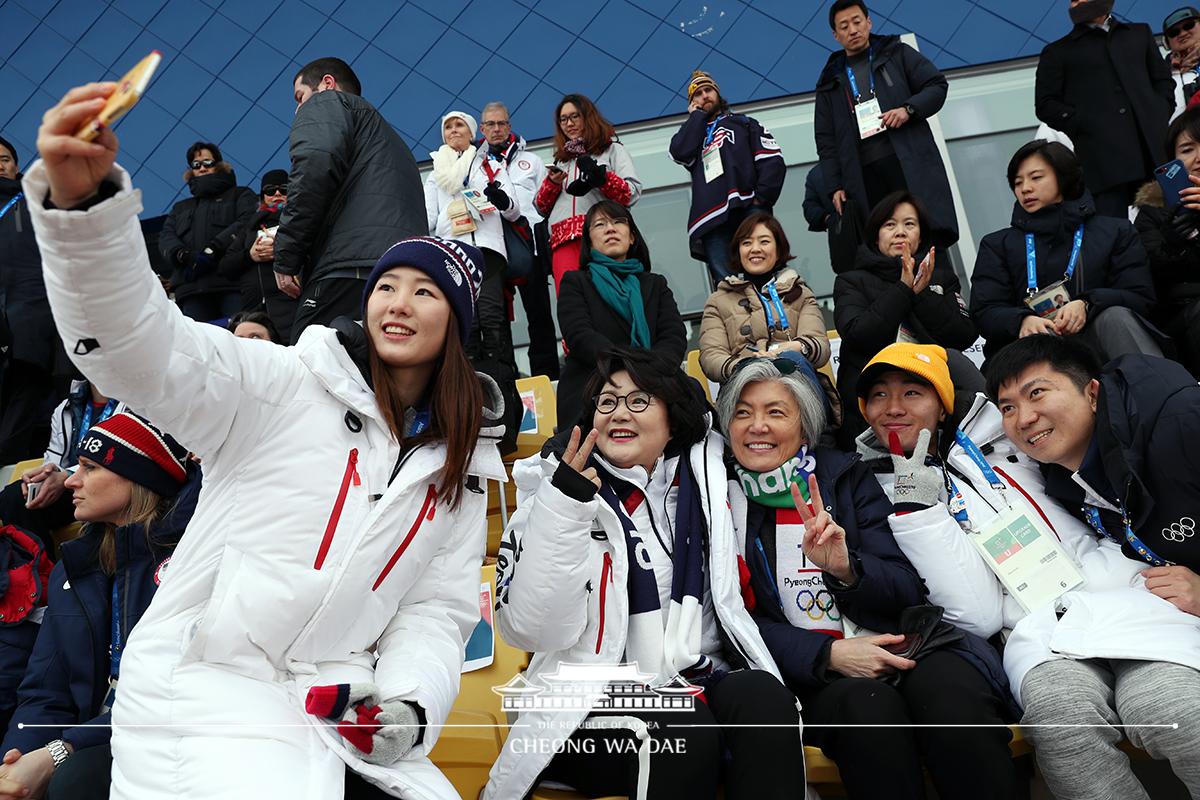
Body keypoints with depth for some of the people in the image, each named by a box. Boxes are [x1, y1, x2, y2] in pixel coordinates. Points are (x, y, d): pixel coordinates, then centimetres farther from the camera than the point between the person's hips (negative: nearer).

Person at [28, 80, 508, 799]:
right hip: (203, 685, -4)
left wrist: (409, 702, -10)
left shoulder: (463, 468, 9)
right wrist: (83, 201, -35)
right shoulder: (287, 386, -4)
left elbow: (441, 608, 8)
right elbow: (144, 349, -19)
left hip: (339, 713, 5)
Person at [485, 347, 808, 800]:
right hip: (598, 704, -3)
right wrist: (562, 507, -23)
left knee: (762, 695, -27)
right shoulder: (555, 489, -2)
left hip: (702, 682, 4)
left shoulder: (701, 476, 8)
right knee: (686, 731, -32)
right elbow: (534, 628, -14)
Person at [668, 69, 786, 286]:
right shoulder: (691, 134, 33)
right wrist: (697, 115, 20)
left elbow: (774, 162, 11)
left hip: (749, 209, -1)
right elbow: (680, 153, 6)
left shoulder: (744, 123, 27)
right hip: (712, 221, 1)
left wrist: (761, 198, -5)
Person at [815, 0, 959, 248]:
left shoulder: (897, 54, 17)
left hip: (910, 162, -1)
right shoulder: (830, 82, 20)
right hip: (864, 175, 1)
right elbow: (826, 142, 16)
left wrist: (909, 109, -10)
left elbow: (937, 85, 10)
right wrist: (835, 186, 5)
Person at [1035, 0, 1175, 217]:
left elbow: (1164, 80, 25)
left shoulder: (1140, 33, 25)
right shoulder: (1057, 52, 14)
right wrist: (1087, 126, -7)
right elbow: (1046, 105, 6)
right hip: (1104, 158, -3)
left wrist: (1159, 116, 6)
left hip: (1154, 150, 3)